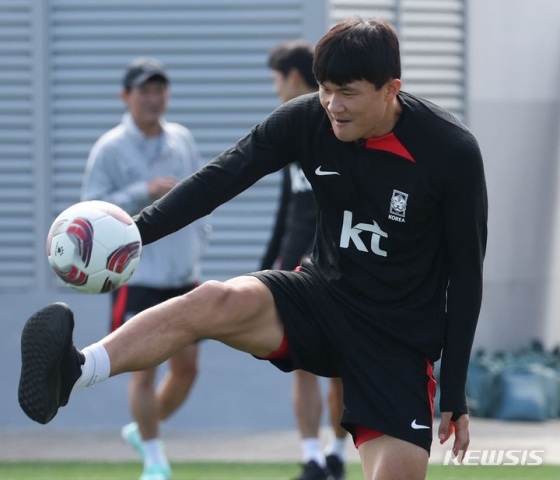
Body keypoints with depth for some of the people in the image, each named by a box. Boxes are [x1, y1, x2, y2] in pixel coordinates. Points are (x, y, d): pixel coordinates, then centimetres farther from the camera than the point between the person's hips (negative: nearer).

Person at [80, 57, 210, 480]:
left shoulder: (183, 140, 9)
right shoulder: (110, 149, -6)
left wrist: (197, 248, 8)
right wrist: (144, 192, -20)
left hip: (183, 277, 5)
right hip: (136, 277, -5)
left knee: (187, 367, 6)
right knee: (144, 370, -9)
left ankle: (142, 430, 29)